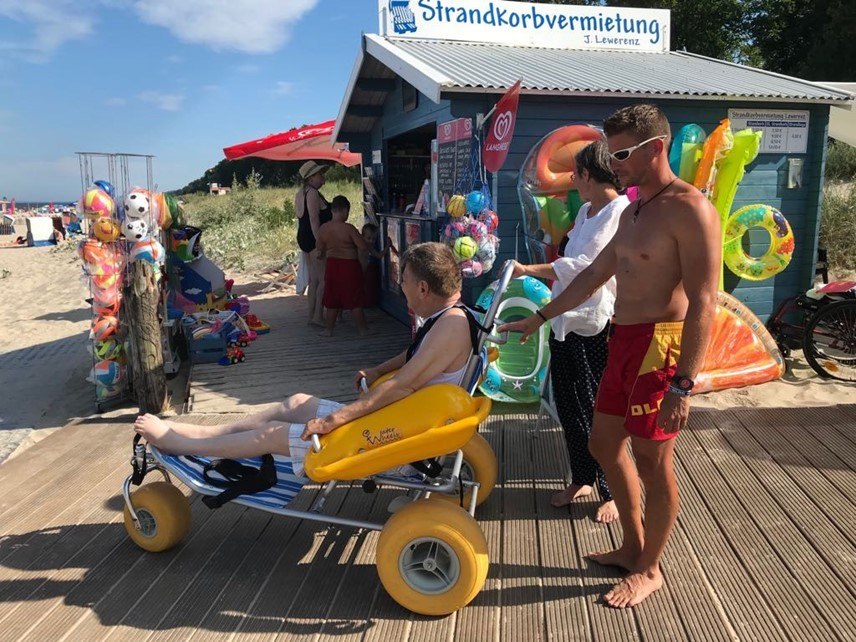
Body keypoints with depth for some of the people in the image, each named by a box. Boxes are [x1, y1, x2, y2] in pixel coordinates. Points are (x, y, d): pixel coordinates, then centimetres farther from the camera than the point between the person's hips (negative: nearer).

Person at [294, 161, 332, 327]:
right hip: (314, 240, -10)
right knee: (324, 279, -7)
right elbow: (314, 220, -21)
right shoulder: (313, 193, -13)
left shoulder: (300, 193, 17)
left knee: (313, 280, 13)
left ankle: (312, 316, 17)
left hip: (304, 239, 10)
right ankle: (318, 316, -8)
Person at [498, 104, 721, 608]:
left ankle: (649, 570, 26)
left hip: (660, 345, -9)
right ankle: (633, 547, 36)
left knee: (652, 460, 4)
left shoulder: (690, 209, -14)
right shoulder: (633, 211, 14)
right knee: (605, 443, 17)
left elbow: (703, 304, -20)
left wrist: (683, 385, -23)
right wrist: (540, 318, 22)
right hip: (624, 341, 9)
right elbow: (593, 276, 22)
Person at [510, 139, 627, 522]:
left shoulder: (621, 211, -13)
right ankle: (581, 480, 33)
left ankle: (612, 492, 22)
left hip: (596, 324, -8)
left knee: (598, 410, 3)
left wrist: (529, 270, -16)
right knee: (568, 406, 15)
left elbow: (586, 266, -20)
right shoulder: (585, 211, 14)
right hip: (566, 321, 8)